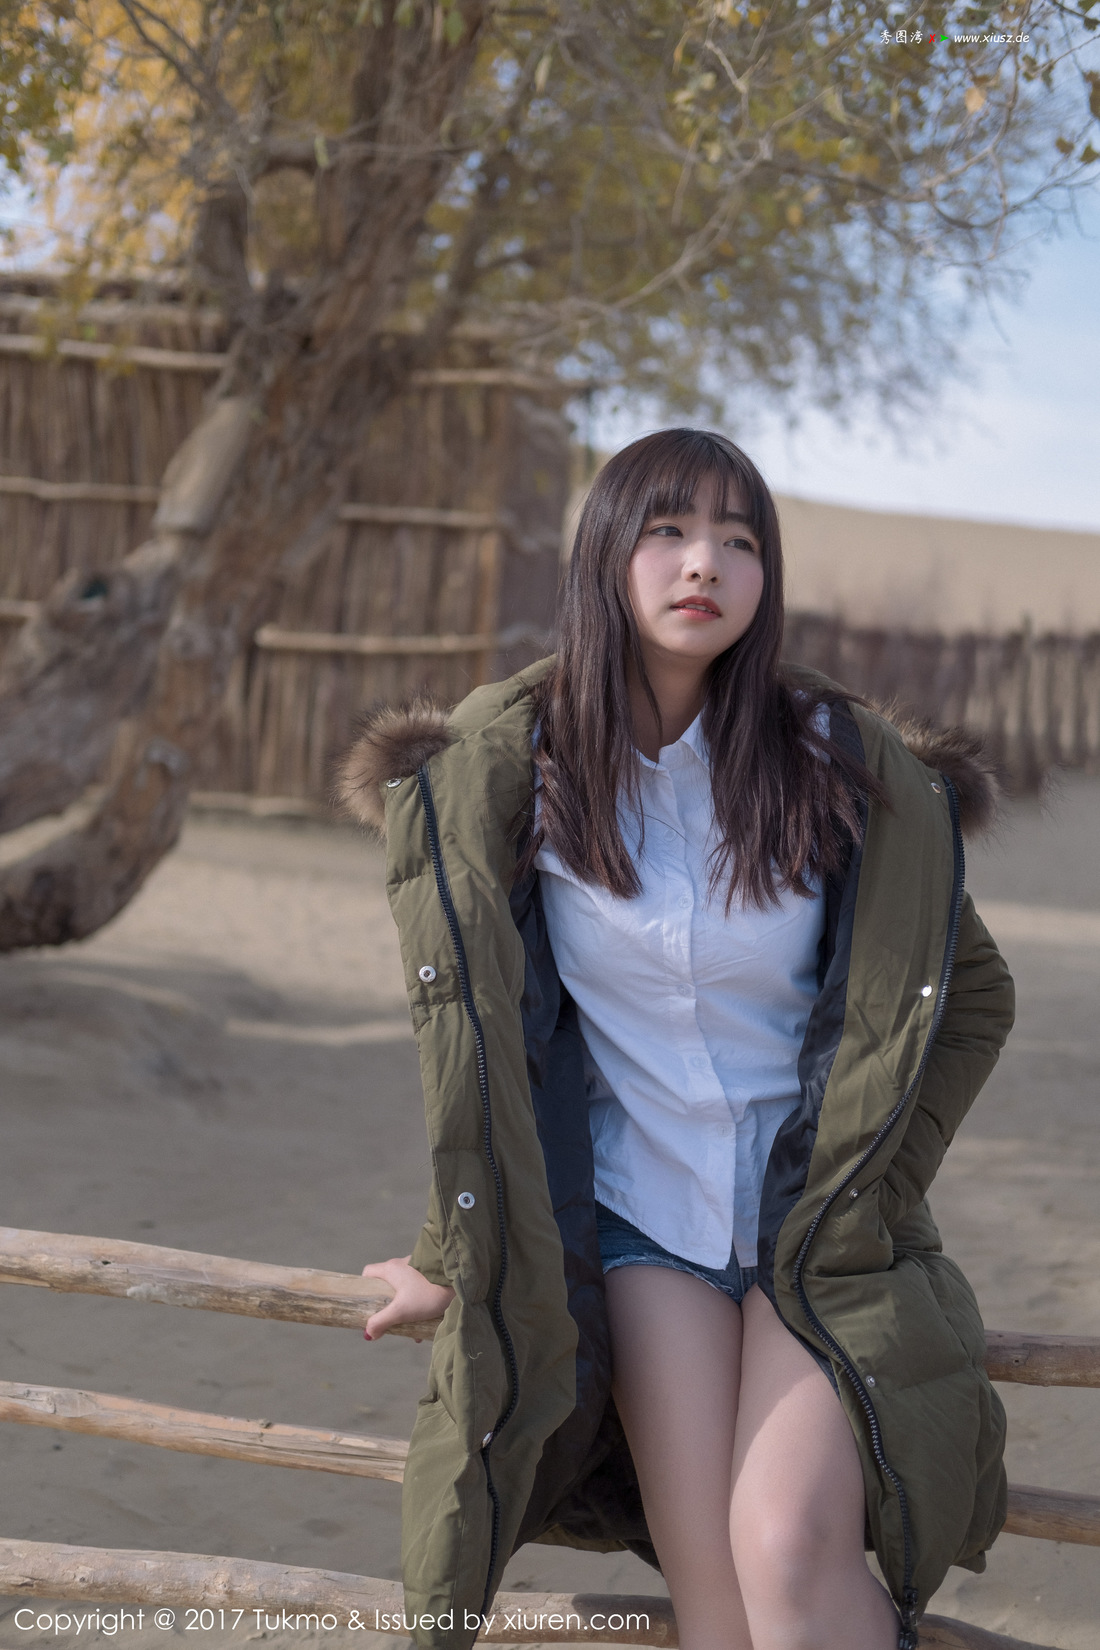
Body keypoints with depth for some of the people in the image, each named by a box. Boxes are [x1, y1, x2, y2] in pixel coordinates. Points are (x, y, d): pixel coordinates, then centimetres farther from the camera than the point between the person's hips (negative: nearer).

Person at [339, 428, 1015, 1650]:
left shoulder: (843, 768, -5)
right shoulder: (509, 766, -5)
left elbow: (970, 994, 8)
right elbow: (465, 1020, 0)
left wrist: (872, 1190, 2)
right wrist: (456, 1258, 2)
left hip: (815, 1218, 0)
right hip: (638, 1215, 0)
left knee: (791, 1548, -22)